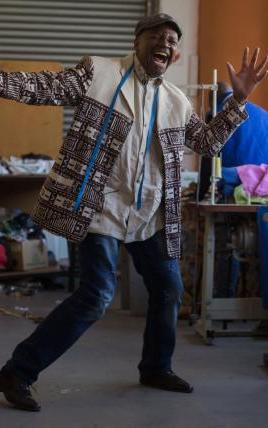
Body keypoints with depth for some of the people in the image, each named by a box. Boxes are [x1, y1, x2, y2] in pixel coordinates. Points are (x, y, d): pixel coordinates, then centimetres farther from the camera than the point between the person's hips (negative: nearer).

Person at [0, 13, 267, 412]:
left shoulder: (176, 101, 12)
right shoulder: (98, 71, -3)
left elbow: (209, 141, 19)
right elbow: (47, 87, -9)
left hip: (150, 215, 7)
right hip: (102, 207, -7)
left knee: (169, 288, 12)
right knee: (97, 296, -14)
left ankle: (156, 368, 35)